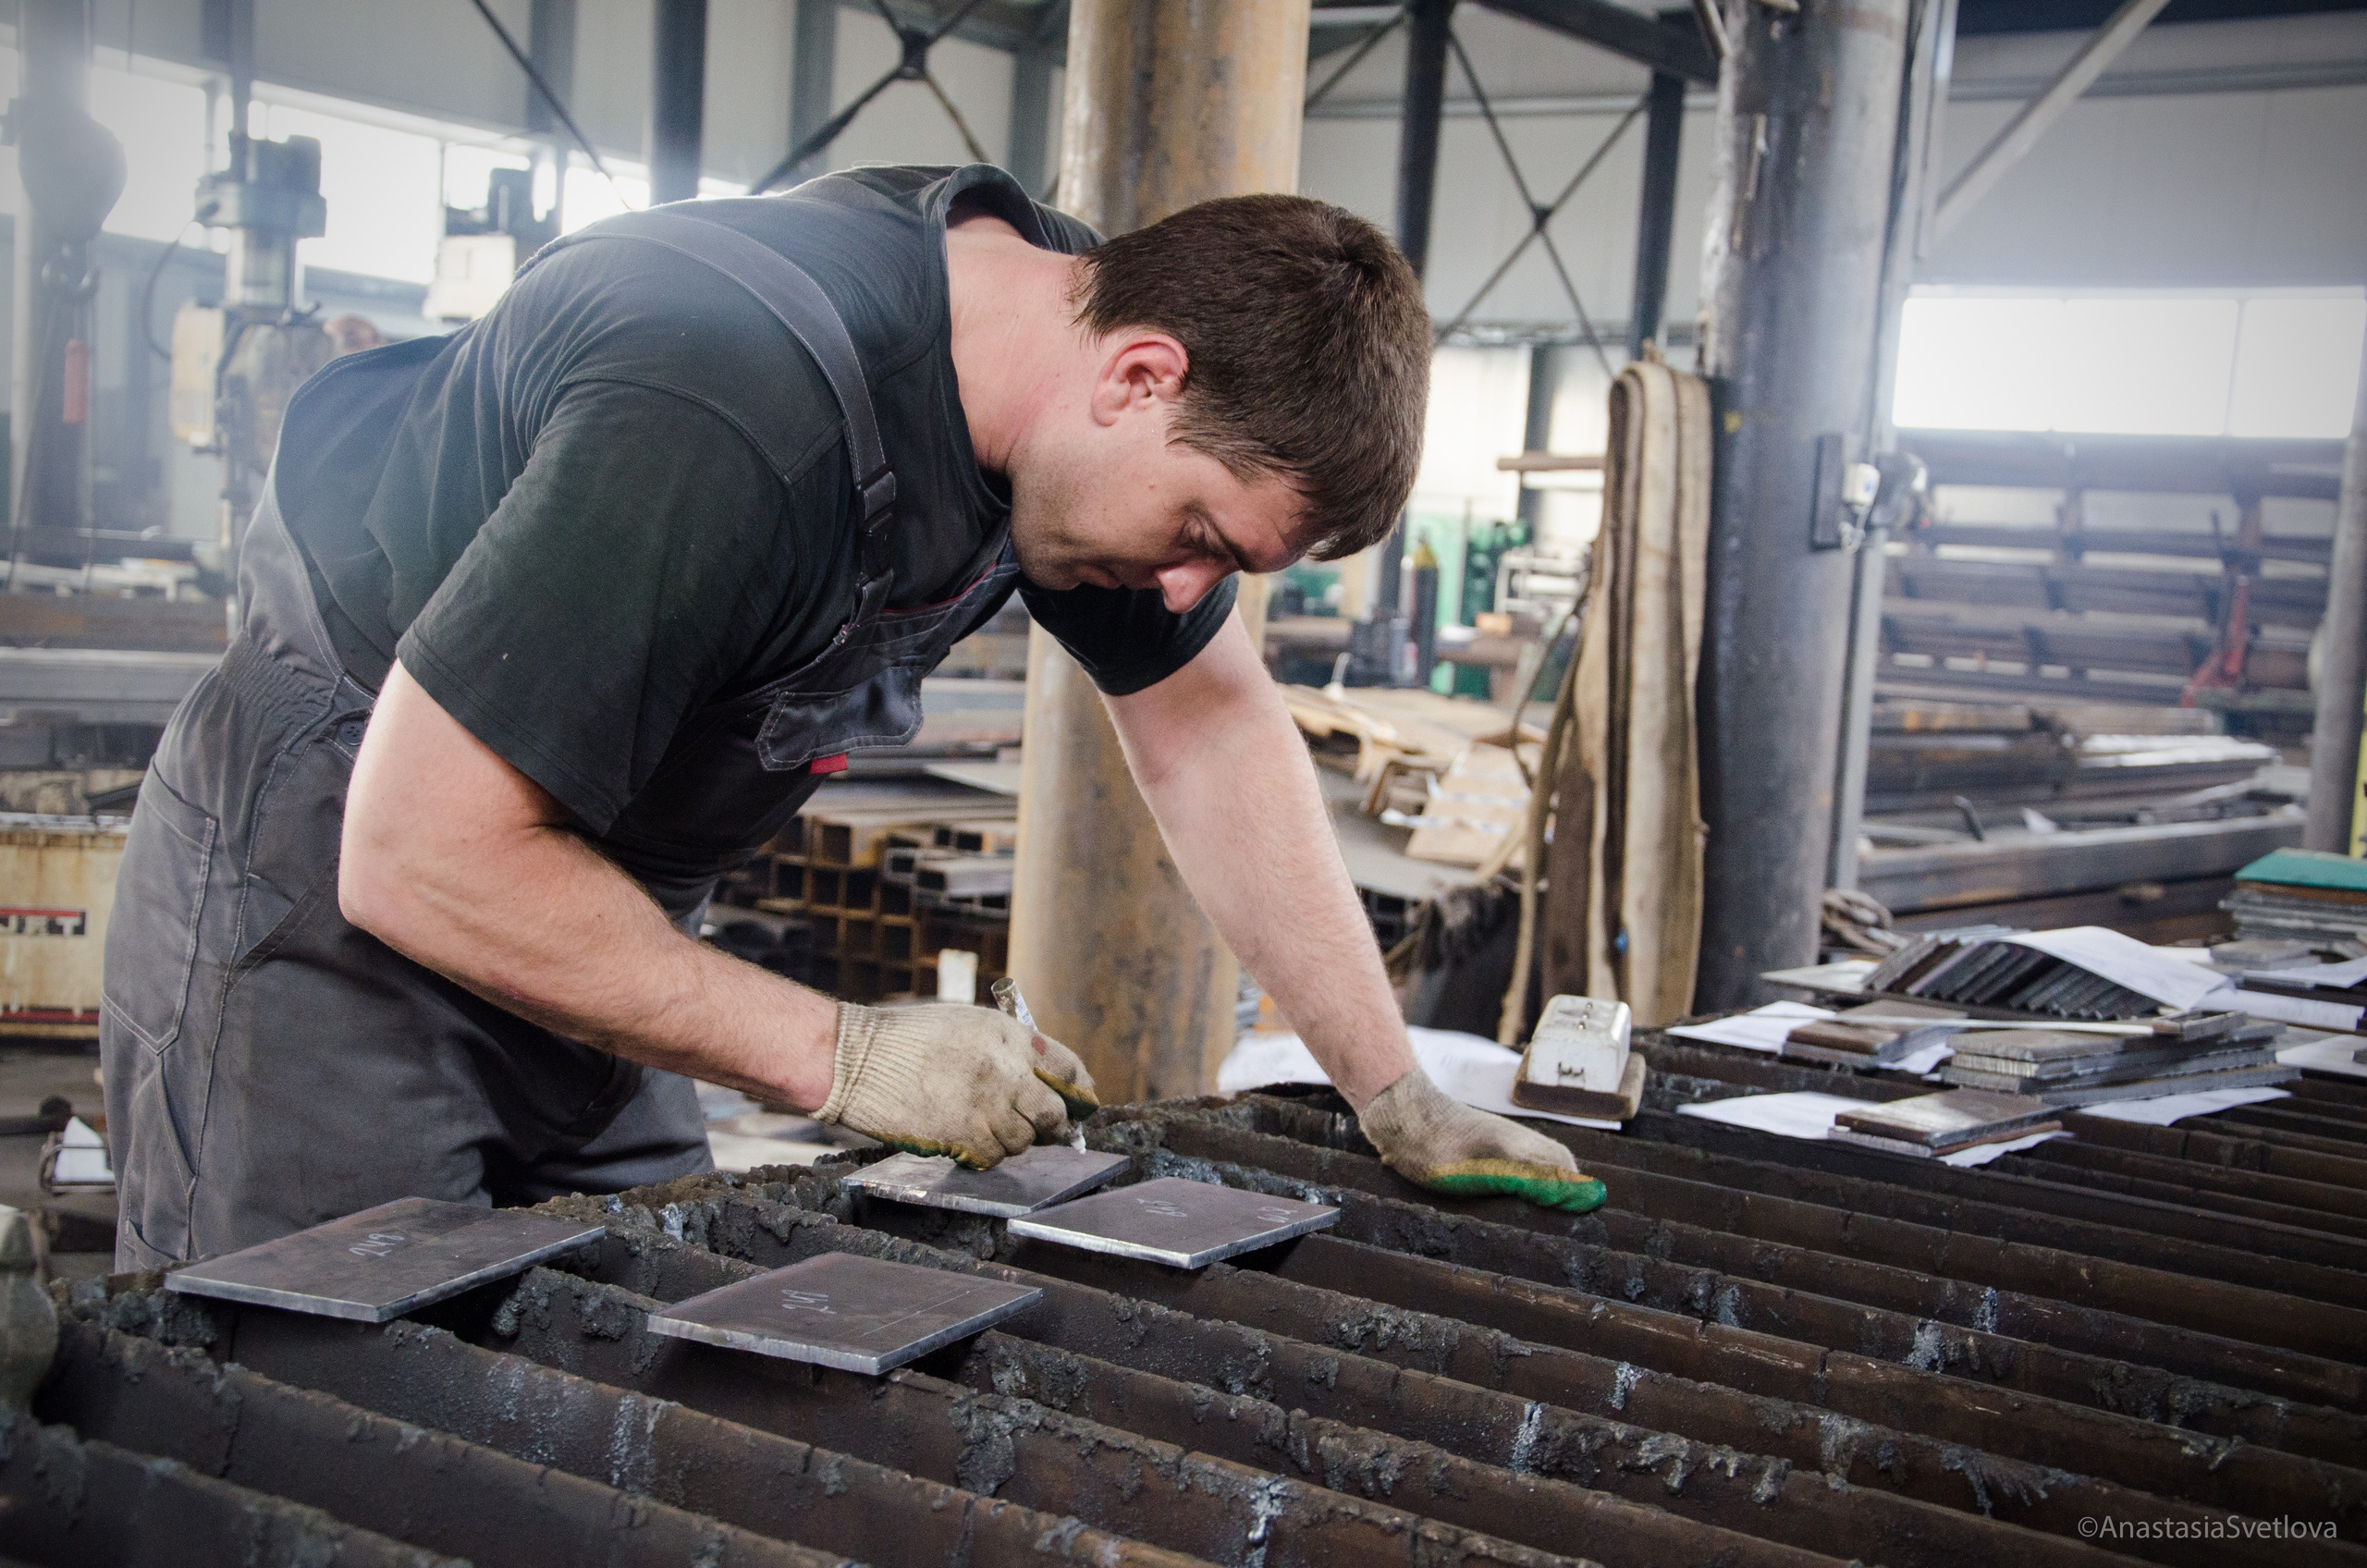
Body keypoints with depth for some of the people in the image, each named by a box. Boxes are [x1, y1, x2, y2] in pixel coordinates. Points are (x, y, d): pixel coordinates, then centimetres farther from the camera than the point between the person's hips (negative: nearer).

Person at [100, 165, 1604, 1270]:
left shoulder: (1066, 305, -8)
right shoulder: (740, 411, -36)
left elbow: (1211, 727, 3)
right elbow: (421, 857, -31)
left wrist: (1400, 1094, 1)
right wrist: (841, 1056, -26)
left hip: (587, 907, 8)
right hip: (324, 884, -7)